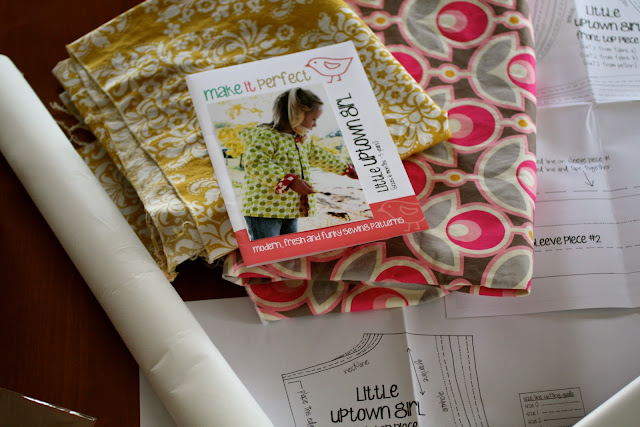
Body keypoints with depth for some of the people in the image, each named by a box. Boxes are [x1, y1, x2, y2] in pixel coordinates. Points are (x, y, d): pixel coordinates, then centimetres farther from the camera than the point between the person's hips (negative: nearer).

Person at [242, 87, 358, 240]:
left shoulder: (303, 140, 18)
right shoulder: (264, 134, -15)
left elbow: (318, 156, 36)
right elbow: (255, 163, -30)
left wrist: (347, 169, 45)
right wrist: (290, 181, -34)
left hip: (292, 211, 10)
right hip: (264, 212, -9)